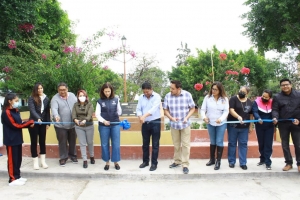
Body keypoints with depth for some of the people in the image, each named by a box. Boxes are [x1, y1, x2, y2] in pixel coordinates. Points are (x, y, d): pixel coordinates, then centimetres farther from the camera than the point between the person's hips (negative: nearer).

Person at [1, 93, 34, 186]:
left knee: (18, 159, 15)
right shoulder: (6, 113, -16)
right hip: (11, 140, -9)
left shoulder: (15, 111, 12)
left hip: (17, 138, 9)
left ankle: (17, 176, 25)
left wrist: (28, 123, -8)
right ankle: (12, 179, 7)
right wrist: (29, 122, -14)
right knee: (12, 159, -1)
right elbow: (15, 125, -18)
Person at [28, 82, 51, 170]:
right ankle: (35, 162, 13)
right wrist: (38, 118, -37)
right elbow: (32, 110, -21)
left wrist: (48, 123, 5)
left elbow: (47, 112, 8)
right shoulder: (31, 99, -7)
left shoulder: (46, 99, 5)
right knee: (34, 141, 4)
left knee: (42, 141, 9)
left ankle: (43, 161, 18)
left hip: (43, 123, 3)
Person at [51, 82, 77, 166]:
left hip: (73, 124, 4)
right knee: (62, 143, 5)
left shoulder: (72, 96, 5)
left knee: (73, 141, 15)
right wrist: (56, 116, -45)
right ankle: (63, 158, 20)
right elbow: (54, 109, -24)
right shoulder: (55, 98, -9)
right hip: (60, 125, -3)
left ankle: (73, 156, 33)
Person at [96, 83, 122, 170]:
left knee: (116, 144, 4)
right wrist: (103, 121, -19)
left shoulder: (116, 99, 2)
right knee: (104, 144, 8)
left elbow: (119, 111, 13)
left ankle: (116, 162, 19)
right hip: (104, 126, 0)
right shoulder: (100, 101, -2)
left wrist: (116, 114, 1)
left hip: (115, 124, 1)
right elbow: (97, 114, -6)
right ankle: (107, 162, 23)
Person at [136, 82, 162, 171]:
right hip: (145, 123, 4)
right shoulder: (141, 97, 4)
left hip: (155, 123, -4)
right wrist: (140, 117, -22)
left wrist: (144, 116, -40)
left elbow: (154, 108, -26)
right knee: (145, 143, 13)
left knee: (155, 144, 3)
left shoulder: (157, 97, -11)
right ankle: (145, 161, 28)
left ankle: (154, 163, 13)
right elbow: (138, 109, 1)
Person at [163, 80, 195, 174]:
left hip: (185, 124, -2)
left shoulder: (187, 95, -13)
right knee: (176, 144, 15)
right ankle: (177, 161, 32)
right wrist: (171, 118, -19)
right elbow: (165, 110, -2)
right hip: (174, 124, 2)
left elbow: (192, 108, -4)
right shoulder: (168, 96, -10)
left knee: (185, 145, 1)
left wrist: (187, 118, -18)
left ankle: (185, 165, 10)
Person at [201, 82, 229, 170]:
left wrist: (221, 119, -27)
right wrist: (204, 117, -23)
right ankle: (212, 159, 29)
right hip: (210, 123, 1)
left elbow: (226, 111, -10)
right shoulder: (207, 97, -6)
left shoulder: (224, 99, -6)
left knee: (219, 142, 2)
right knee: (212, 142, 15)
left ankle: (218, 161, 12)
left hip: (221, 123, -1)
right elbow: (203, 109, -4)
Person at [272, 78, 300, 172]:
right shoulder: (277, 97, 1)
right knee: (285, 144, 7)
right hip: (283, 123, 1)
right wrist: (275, 118, -23)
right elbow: (275, 110, -4)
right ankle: (289, 163, 19)